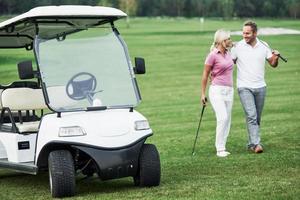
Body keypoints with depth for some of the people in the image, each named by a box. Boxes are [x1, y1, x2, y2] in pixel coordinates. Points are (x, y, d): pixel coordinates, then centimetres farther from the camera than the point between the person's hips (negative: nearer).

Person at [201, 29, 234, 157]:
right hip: (217, 90, -7)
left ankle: (222, 147, 10)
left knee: (227, 119, 5)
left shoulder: (228, 53, 12)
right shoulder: (213, 55, -8)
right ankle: (220, 149, -12)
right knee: (222, 118, -17)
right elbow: (205, 75, -3)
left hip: (229, 90, 7)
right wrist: (203, 94, -2)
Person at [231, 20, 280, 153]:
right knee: (251, 115, -16)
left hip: (260, 87, 4)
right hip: (244, 87, -3)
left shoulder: (264, 46, 3)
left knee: (257, 118, 8)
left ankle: (252, 144, 18)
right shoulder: (237, 47, -5)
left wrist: (275, 58, -14)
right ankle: (256, 144, -18)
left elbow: (273, 64, 8)